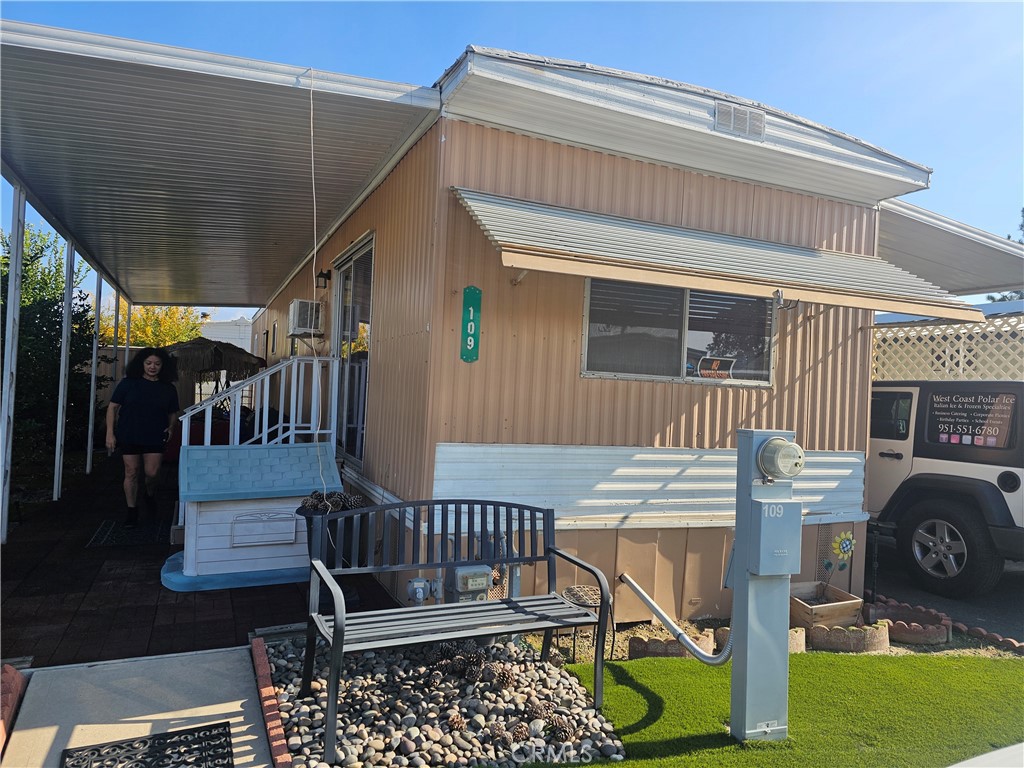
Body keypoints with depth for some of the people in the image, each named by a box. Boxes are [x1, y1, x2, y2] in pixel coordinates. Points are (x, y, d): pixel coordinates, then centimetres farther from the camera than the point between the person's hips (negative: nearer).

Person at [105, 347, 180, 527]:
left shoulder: (168, 389, 5)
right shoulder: (128, 383, -1)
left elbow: (172, 413, 17)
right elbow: (113, 407, 1)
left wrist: (170, 428, -2)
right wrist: (110, 433, -4)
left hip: (155, 438, 1)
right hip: (129, 436, -1)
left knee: (152, 472, -6)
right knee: (131, 473, 3)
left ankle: (150, 493, 28)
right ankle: (132, 511, 15)